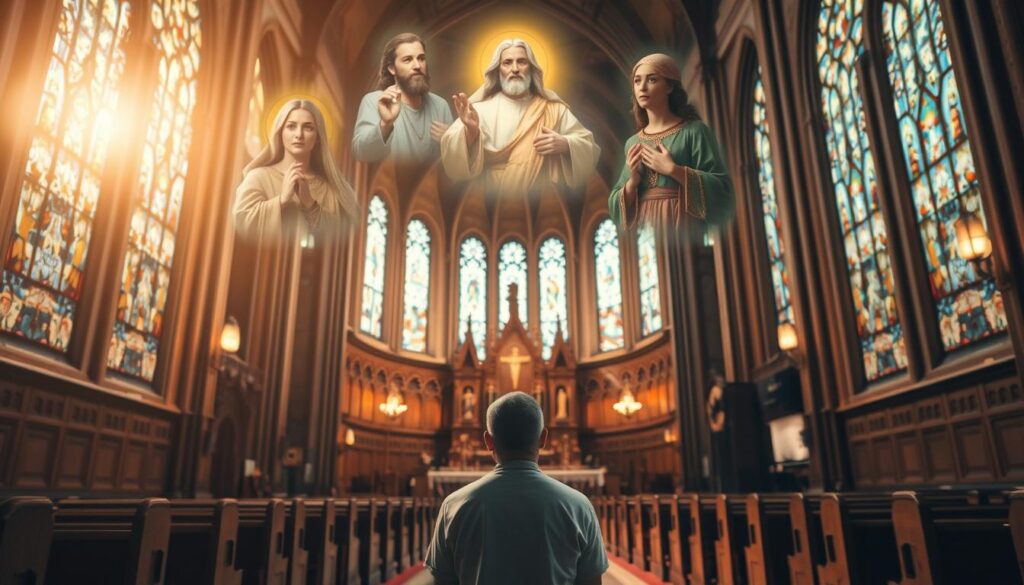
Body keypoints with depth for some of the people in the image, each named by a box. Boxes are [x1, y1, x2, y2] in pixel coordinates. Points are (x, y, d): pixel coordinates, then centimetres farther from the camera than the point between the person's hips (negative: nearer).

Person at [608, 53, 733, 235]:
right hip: (644, 225, 4)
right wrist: (633, 181, -7)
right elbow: (617, 207, 10)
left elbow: (722, 191, -9)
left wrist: (673, 170, -14)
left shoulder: (694, 131, -1)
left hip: (682, 224, -4)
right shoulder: (633, 142, 11)